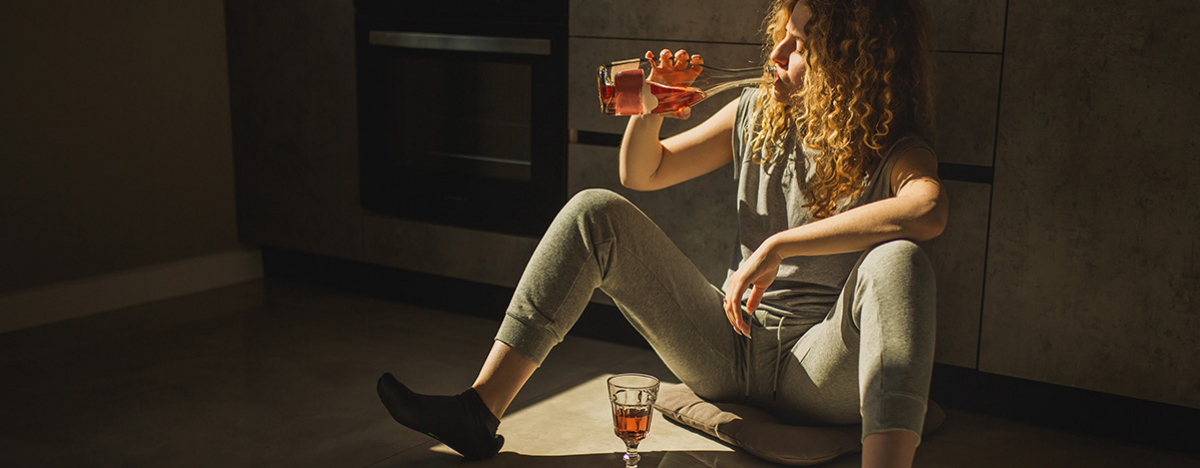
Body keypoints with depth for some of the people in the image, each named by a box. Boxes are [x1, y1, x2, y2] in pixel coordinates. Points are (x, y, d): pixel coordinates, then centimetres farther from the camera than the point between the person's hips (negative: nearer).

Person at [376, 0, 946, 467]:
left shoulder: (894, 152, -9)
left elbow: (928, 211, -35)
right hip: (726, 348, 4)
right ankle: (480, 411, -12)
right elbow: (642, 173, 13)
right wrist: (650, 109, -8)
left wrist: (777, 246, -37)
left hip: (823, 369, -4)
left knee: (898, 263, -35)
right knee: (596, 212, -8)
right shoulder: (756, 115, 6)